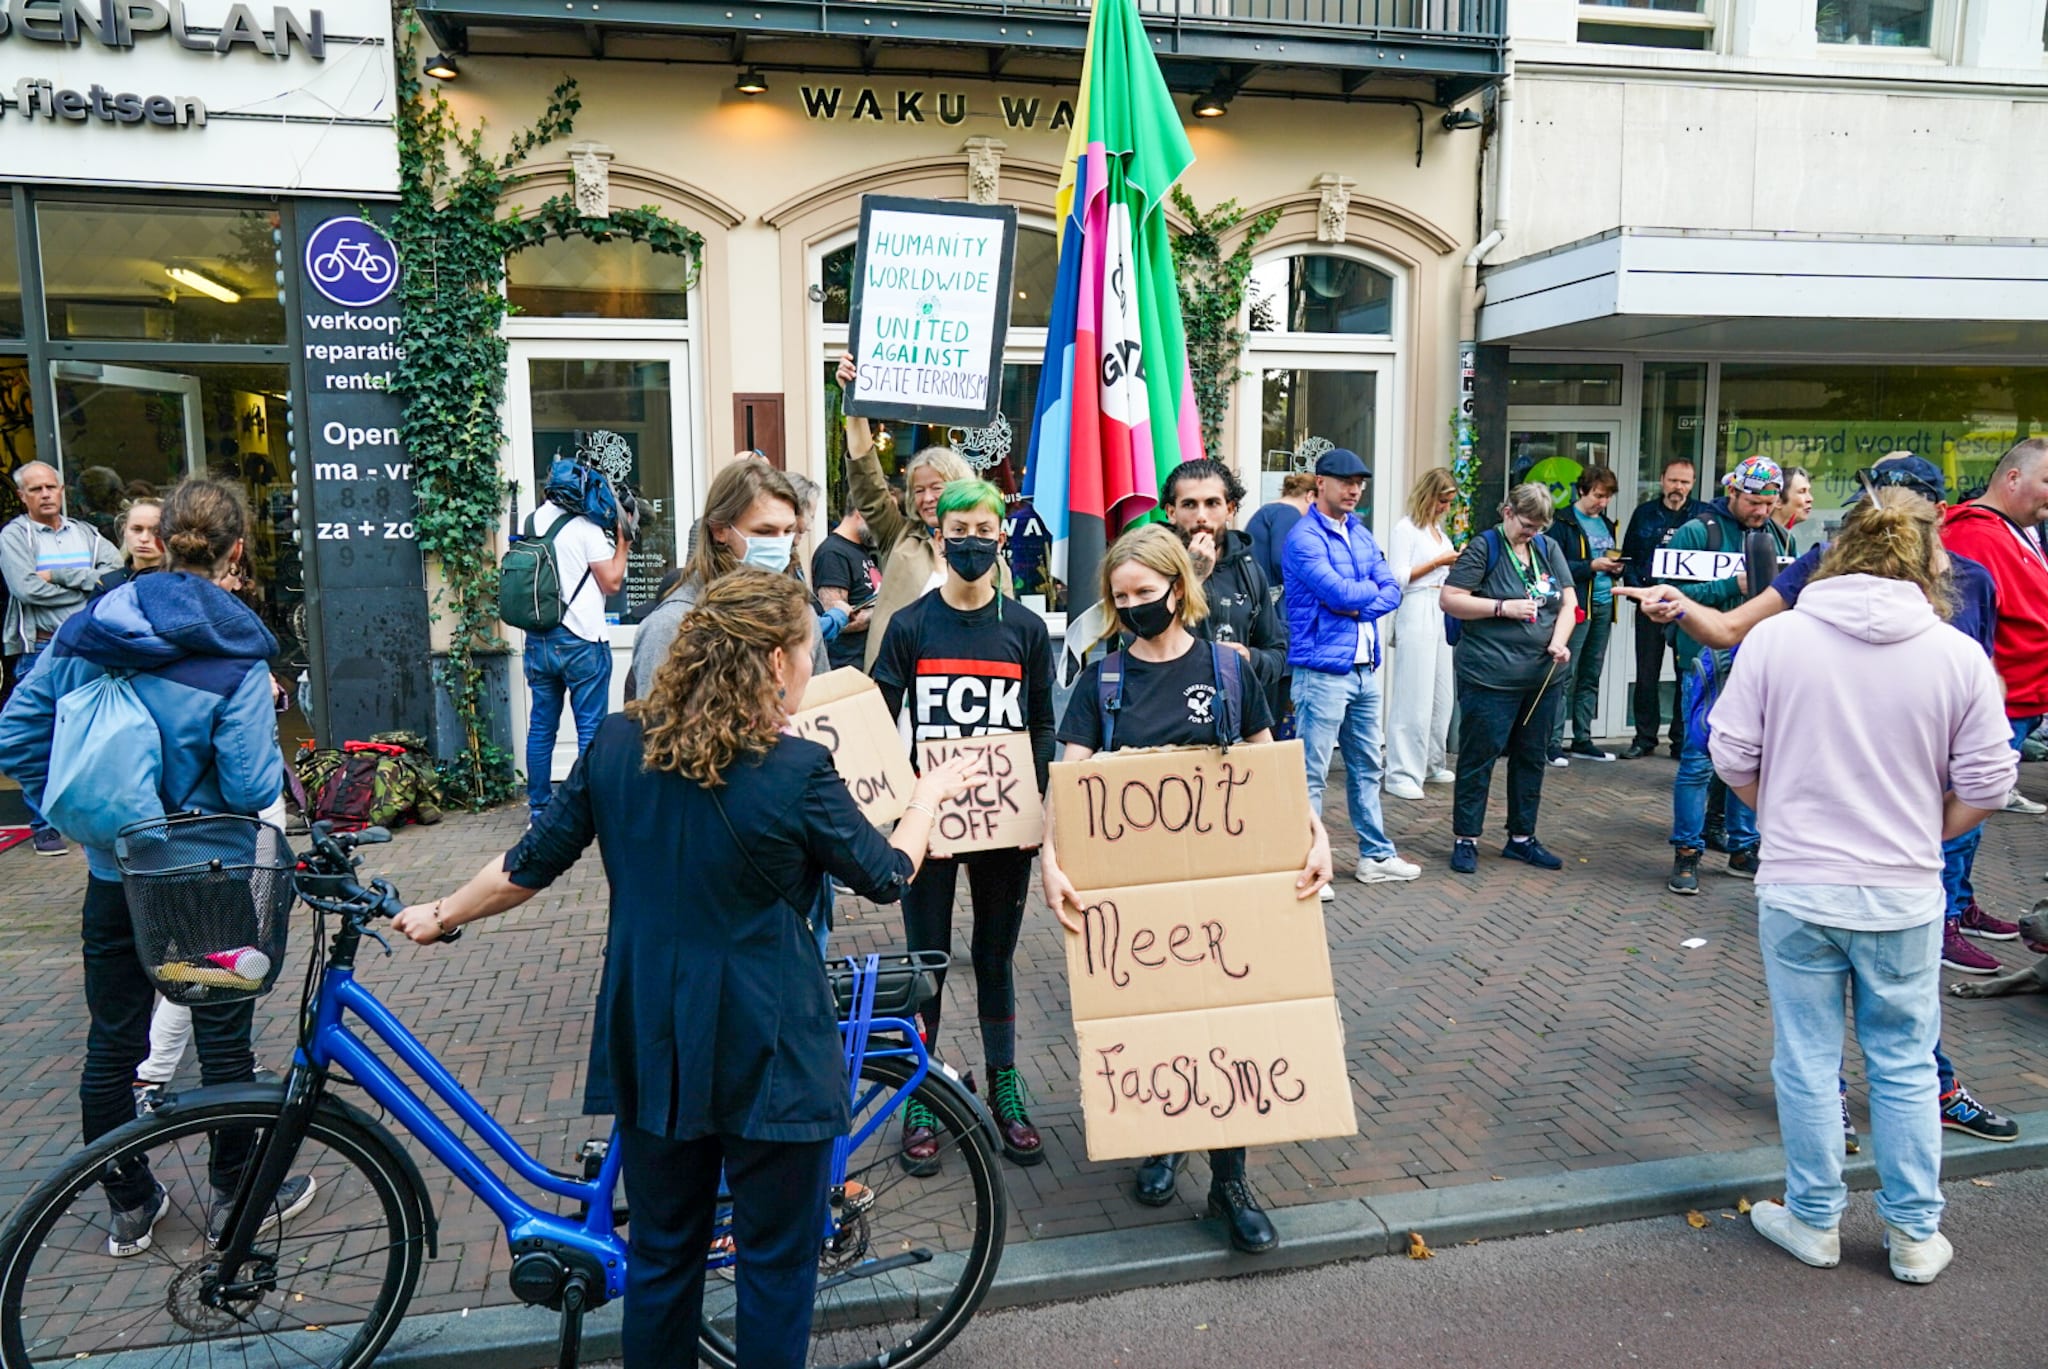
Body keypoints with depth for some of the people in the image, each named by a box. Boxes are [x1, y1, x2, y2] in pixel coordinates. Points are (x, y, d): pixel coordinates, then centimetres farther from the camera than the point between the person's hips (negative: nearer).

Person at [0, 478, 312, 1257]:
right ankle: (236, 1195, 24)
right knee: (223, 1037, 10)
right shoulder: (235, 653, -17)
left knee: (112, 1041, 16)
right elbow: (252, 786, -19)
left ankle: (128, 1205, 30)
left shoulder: (87, 628, -2)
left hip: (111, 872, 5)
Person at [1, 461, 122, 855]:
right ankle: (44, 825, 8)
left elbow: (115, 571, -5)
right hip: (40, 650, -4)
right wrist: (87, 586, -7)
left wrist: (60, 576, -14)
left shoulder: (84, 533, 11)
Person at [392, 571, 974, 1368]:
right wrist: (930, 795, 14)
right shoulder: (797, 771, -18)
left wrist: (440, 916, 21)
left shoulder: (616, 742, -5)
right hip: (768, 1049, -5)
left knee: (662, 1249, 21)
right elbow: (887, 879, -4)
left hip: (652, 1041, 5)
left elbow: (532, 864, 3)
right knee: (776, 1258, 13)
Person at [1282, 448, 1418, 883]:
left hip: (1366, 669, 9)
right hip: (1323, 670, -8)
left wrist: (1358, 606, -11)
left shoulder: (1361, 534, 15)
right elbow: (1339, 591, -20)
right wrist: (1371, 587, 0)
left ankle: (1376, 855, 28)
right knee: (1312, 773, -4)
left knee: (1367, 767, 17)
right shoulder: (1305, 536, -10)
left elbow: (1392, 591, 7)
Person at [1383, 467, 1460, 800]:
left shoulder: (1439, 530, 19)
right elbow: (1398, 577, -11)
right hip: (1416, 614, -8)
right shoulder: (1406, 529, -5)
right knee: (1414, 696, -10)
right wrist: (1439, 562, -11)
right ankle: (1401, 775, -9)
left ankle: (1430, 764, 21)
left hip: (1441, 613, 8)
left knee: (1441, 695, 10)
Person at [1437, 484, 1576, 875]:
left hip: (1543, 676, 6)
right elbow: (1450, 600, -10)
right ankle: (1465, 839, 10)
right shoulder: (1483, 548, -6)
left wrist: (1559, 639, -7)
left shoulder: (1548, 548, 11)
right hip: (1490, 677, -6)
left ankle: (1522, 837, 25)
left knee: (1532, 757, 13)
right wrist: (1503, 608, -16)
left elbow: (1569, 600, 11)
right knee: (1479, 757, 0)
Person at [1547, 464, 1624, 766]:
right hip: (1576, 605, -8)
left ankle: (1583, 740, 18)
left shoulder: (1607, 524, 18)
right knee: (1566, 675, -8)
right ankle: (1553, 742, -5)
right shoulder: (1563, 523, -5)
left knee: (1591, 676, 11)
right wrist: (1592, 566, -19)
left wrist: (1617, 567, 5)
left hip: (1603, 605, 8)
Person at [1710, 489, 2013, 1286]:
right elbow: (1986, 785, -3)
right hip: (1904, 896, 1)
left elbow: (1732, 756, -5)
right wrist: (1915, 835, 13)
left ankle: (1814, 1221, 26)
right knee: (1905, 1066, 16)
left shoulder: (1776, 636, -8)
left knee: (1807, 1060, 12)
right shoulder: (1960, 656, -7)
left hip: (1796, 887, -1)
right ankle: (1915, 1235, 28)